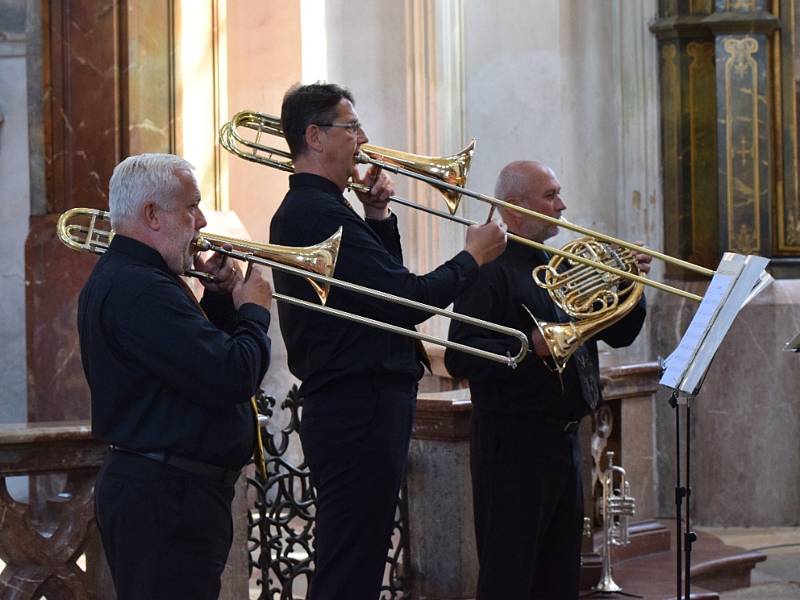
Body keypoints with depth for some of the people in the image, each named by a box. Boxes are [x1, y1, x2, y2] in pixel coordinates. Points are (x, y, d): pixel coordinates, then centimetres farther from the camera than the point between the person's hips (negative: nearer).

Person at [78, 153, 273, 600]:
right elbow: (233, 378, -25)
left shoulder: (124, 276, 17)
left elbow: (203, 352, 24)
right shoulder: (139, 289, -20)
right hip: (165, 496, -11)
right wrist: (253, 311, -7)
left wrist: (221, 297, 9)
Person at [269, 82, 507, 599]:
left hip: (347, 408, 11)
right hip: (359, 411, -11)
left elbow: (386, 283, 22)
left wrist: (379, 219, 9)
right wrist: (473, 257, -6)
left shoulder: (303, 209, 18)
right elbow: (408, 301, -21)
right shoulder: (320, 213, -17)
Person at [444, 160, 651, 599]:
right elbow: (460, 357, -20)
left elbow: (618, 334, 18)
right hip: (514, 442, -9)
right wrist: (530, 348, -31)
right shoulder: (491, 270, -10)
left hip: (564, 441, 9)